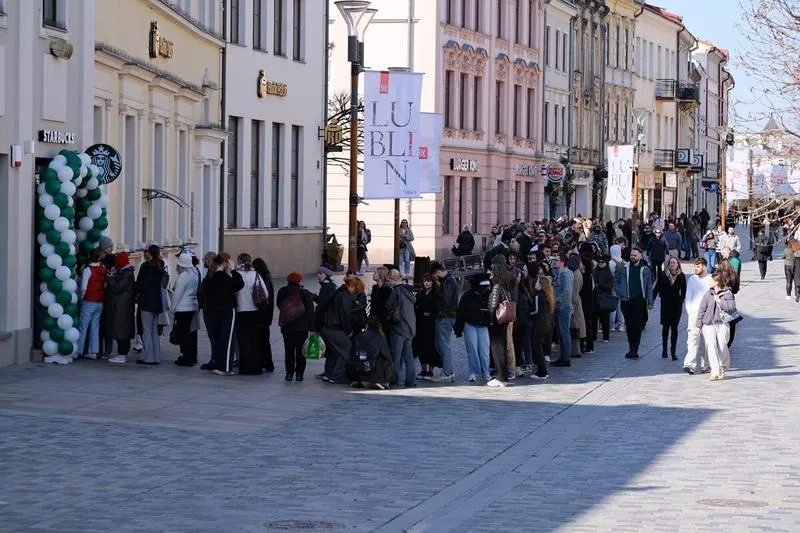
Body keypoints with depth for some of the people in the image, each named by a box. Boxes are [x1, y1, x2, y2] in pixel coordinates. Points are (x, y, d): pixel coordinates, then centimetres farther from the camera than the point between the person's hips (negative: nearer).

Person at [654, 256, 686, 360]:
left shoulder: (681, 277, 0)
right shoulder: (663, 275, -1)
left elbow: (683, 291, 5)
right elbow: (657, 288, 0)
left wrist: (681, 300, -7)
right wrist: (651, 300, -6)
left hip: (676, 305, -1)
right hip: (665, 304, 1)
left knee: (674, 327, -4)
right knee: (665, 327, 10)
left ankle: (673, 351, 1)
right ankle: (664, 349, 23)